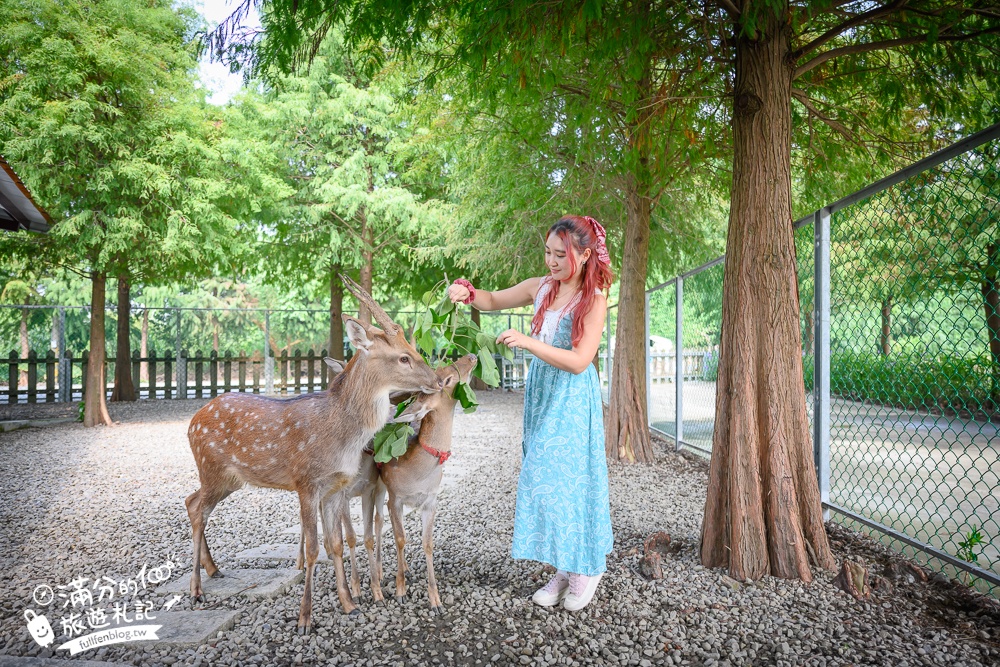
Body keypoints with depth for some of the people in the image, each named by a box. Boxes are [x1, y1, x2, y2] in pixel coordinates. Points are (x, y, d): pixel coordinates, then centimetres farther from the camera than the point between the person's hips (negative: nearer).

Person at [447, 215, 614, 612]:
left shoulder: (594, 301, -11)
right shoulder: (541, 288, 5)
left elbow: (579, 361, -19)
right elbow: (495, 301, 16)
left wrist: (528, 342, -27)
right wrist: (468, 293, -6)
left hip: (573, 400, -6)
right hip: (540, 395, 6)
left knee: (567, 478, -3)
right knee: (543, 480, 7)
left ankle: (587, 567, 17)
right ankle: (563, 569, 19)